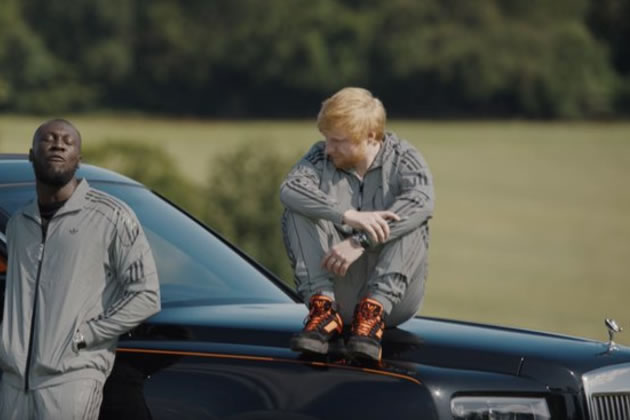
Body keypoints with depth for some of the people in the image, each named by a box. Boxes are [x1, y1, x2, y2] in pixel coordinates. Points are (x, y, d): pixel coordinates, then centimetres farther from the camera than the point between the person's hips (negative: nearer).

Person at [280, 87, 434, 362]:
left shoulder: (403, 159, -1)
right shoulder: (321, 158, 4)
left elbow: (421, 202, -24)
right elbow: (290, 189, -18)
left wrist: (360, 242, -36)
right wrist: (348, 215, -35)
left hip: (394, 295, -2)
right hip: (337, 285, 2)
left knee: (411, 218, -25)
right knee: (298, 211, -15)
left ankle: (373, 311, -33)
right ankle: (324, 309, -27)